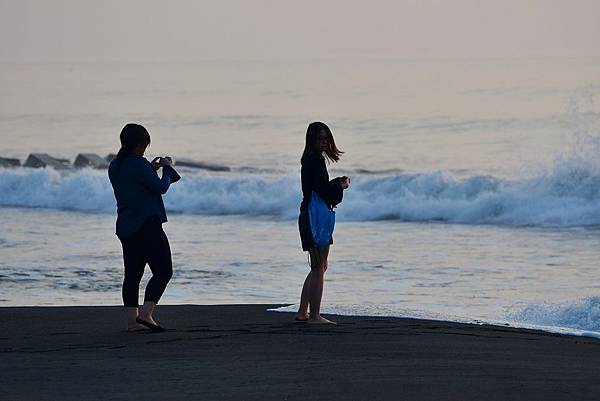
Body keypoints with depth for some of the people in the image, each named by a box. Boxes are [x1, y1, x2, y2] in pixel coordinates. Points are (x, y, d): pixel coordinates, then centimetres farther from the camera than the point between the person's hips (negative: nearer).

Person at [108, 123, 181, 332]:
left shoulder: (114, 166, 11)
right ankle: (146, 313, -18)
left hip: (125, 227, 9)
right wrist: (167, 168, 4)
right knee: (163, 271, -5)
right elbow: (161, 187, -12)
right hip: (147, 226, -9)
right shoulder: (139, 164, -16)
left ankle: (132, 319, 7)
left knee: (132, 274, 10)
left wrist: (151, 169, 20)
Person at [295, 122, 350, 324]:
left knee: (318, 267, 16)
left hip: (308, 217, 10)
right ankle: (314, 315, -4)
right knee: (319, 267, -6)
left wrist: (338, 183, 5)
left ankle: (302, 312, 18)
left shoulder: (310, 160, 16)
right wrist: (340, 186, -5)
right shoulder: (315, 161, -14)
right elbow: (321, 190, -21)